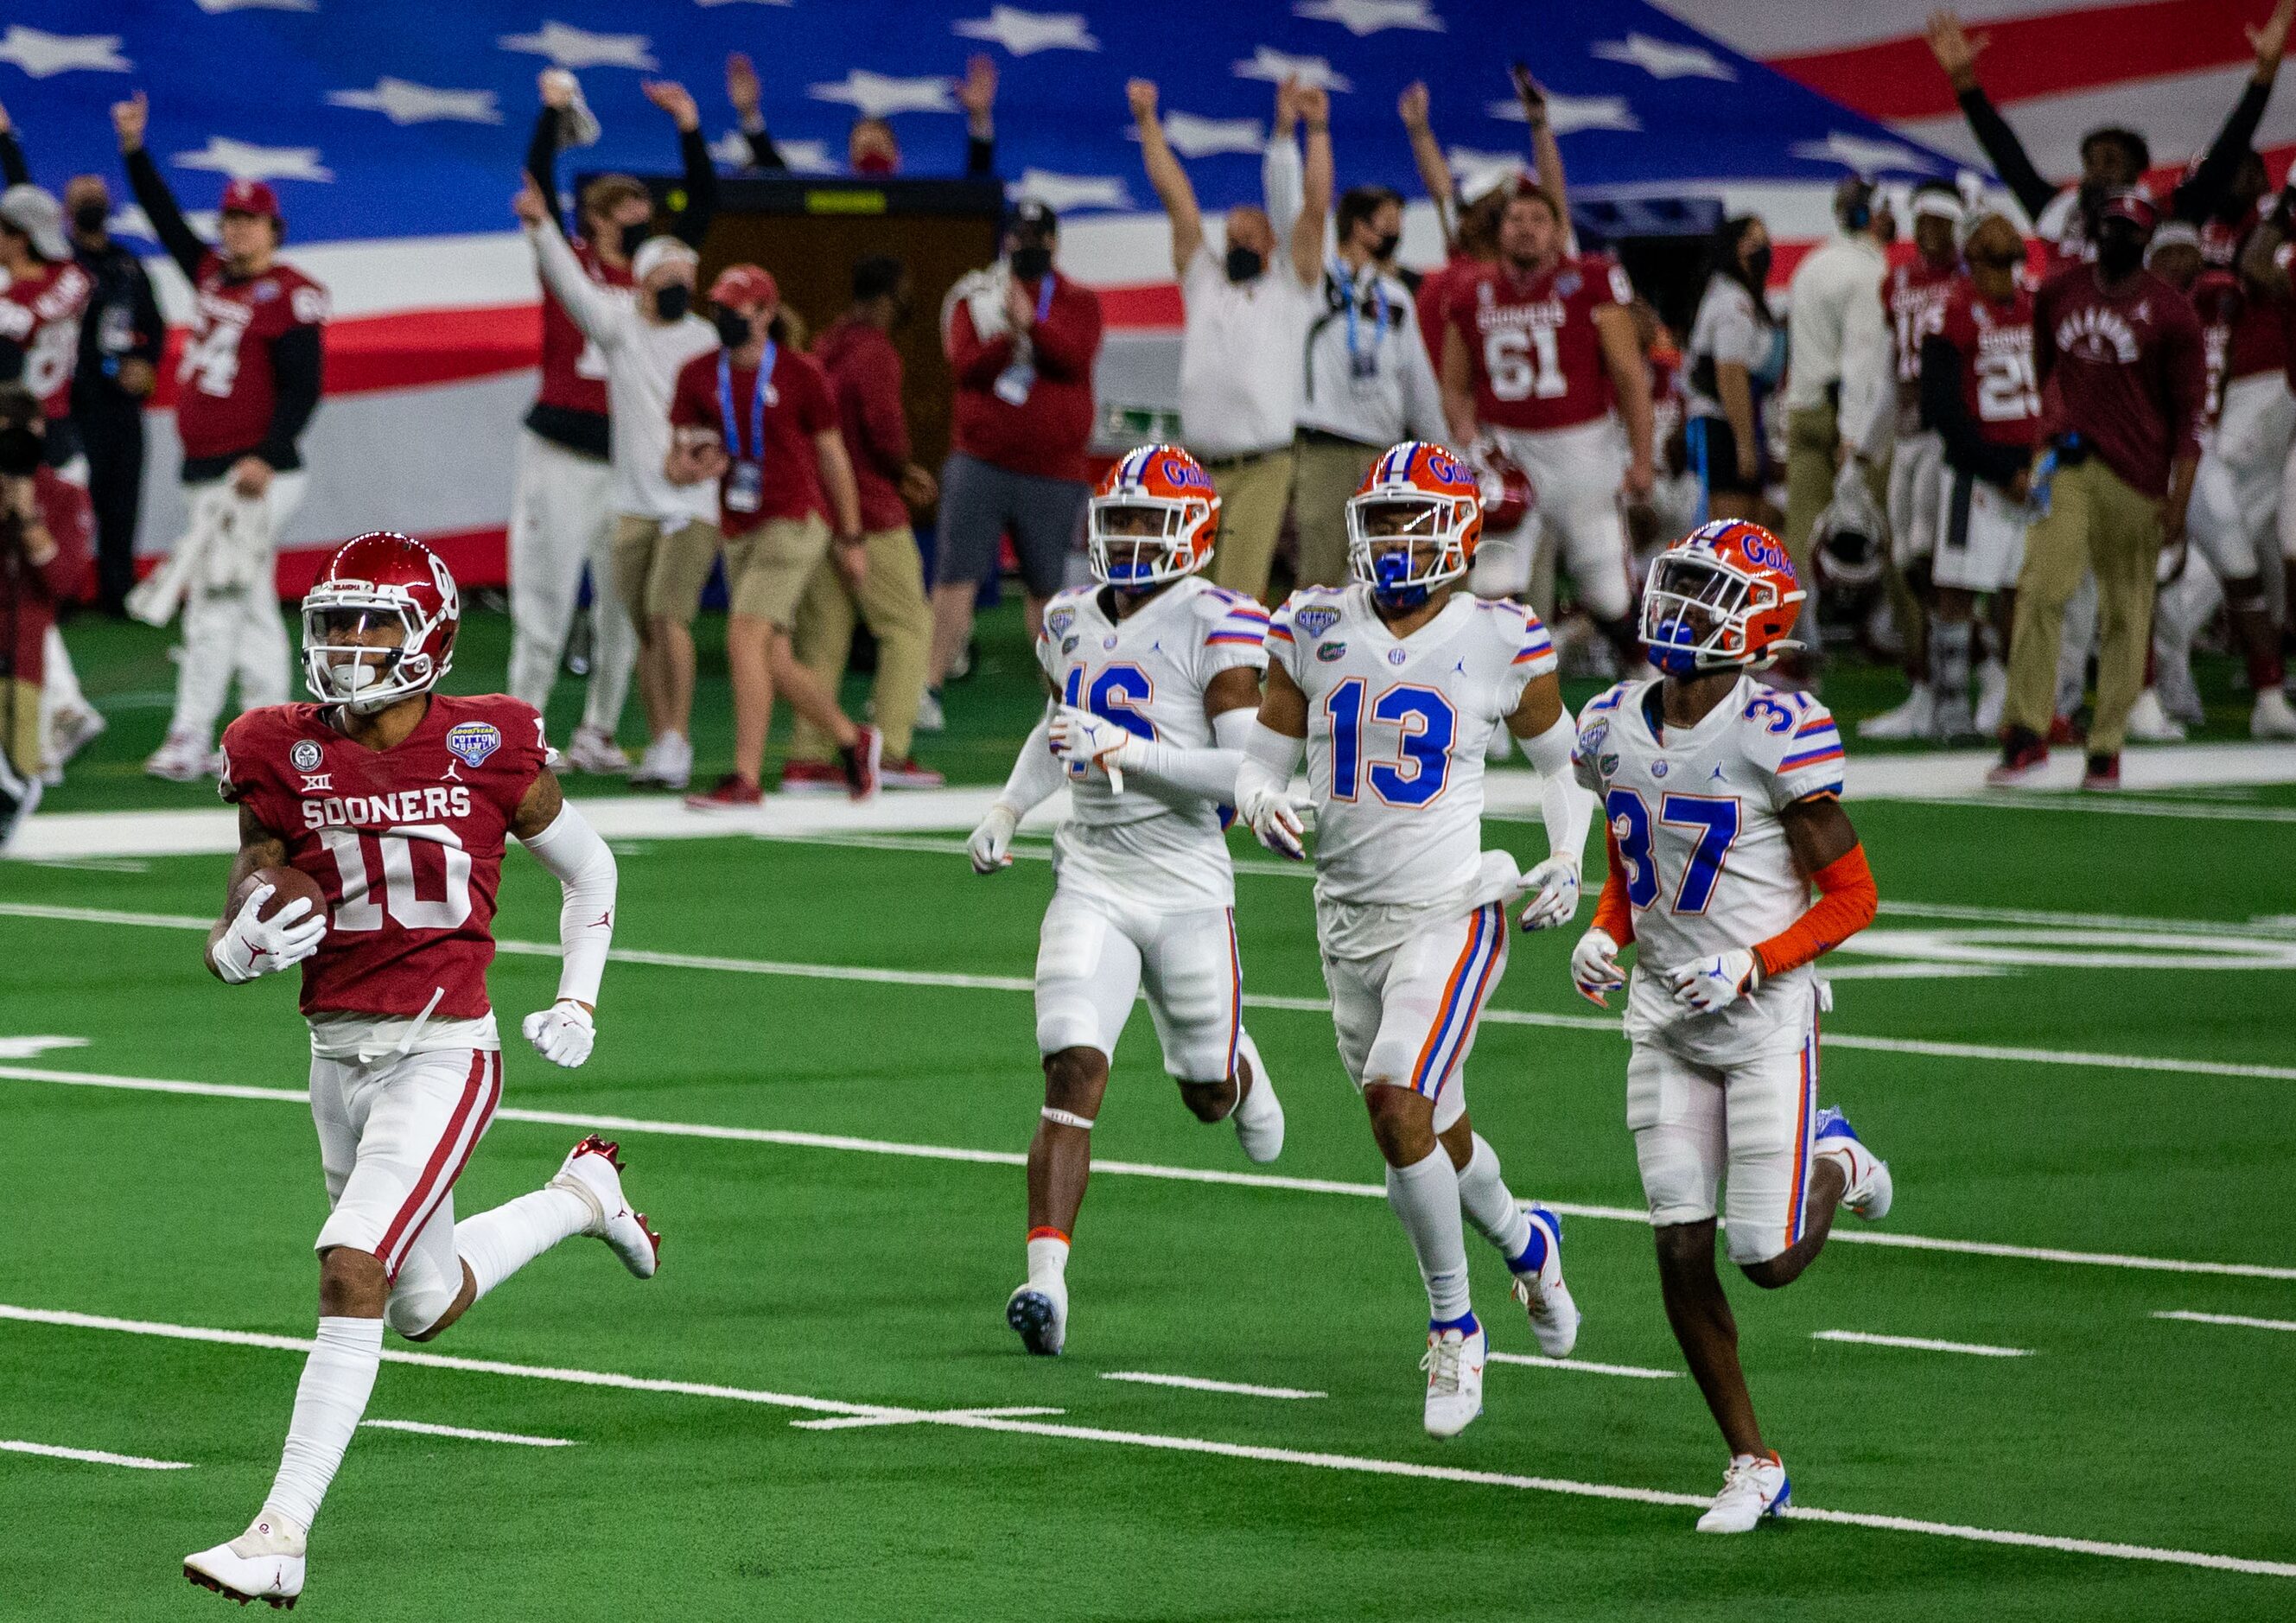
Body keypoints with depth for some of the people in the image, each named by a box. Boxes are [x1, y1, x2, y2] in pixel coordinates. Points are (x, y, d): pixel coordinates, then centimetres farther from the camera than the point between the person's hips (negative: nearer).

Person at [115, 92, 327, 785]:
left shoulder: (291, 295, -9)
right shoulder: (211, 274, 14)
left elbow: (303, 385, -14)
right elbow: (166, 219, 24)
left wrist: (268, 456, -23)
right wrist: (134, 149, 21)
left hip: (255, 474, -8)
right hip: (205, 470, 8)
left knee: (215, 599, -12)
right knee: (250, 604, 10)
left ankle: (190, 742, -15)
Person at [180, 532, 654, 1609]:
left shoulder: (485, 750, -6)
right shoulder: (286, 757, 0)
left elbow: (589, 871, 11)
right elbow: (233, 942, 2)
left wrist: (578, 1002, 5)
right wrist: (245, 943, -21)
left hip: (443, 1054, -5)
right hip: (338, 1059, 5)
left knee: (352, 1271, -20)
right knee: (428, 1305, 19)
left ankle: (281, 1538, -19)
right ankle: (582, 1196, 47)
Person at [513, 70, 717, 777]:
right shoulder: (566, 261, 1)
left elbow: (703, 204, 10)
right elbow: (540, 185, -8)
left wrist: (689, 127, 3)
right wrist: (553, 112, -14)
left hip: (629, 455, 4)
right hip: (562, 451, -4)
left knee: (624, 605, 6)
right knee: (547, 595, -3)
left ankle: (597, 733, 14)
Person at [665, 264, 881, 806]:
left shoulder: (799, 374, -5)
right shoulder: (698, 376, 5)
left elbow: (832, 457, 4)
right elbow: (675, 461, 6)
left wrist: (852, 539, 7)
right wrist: (686, 470, -19)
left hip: (795, 521, -6)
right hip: (738, 530, 6)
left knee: (745, 638, -19)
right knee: (772, 662, 9)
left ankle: (745, 777, -19)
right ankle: (853, 741, 32)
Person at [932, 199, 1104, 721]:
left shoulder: (1078, 304, 7)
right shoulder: (973, 297, 6)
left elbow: (1076, 357, -12)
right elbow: (966, 365, -9)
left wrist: (1032, 322, -26)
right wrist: (1008, 336, -25)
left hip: (1054, 472, 1)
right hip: (981, 466, -1)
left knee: (1048, 586, 7)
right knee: (956, 576, -8)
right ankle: (929, 687, -8)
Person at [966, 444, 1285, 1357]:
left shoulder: (1216, 629, -12)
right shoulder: (1072, 622, 8)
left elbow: (1247, 772, -19)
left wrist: (1128, 751, -26)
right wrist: (1008, 809, 15)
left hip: (1186, 886, -3)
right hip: (1091, 880, 3)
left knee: (1206, 1097, 15)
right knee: (1073, 1079, -15)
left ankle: (1239, 1069, 54)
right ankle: (1046, 1282, -20)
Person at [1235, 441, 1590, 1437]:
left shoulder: (1499, 644, -6)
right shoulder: (1316, 633, 2)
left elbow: (1559, 759, 9)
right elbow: (1261, 760, 9)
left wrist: (1568, 862, -5)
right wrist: (1263, 805, -14)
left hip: (1450, 914, -5)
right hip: (1350, 921, 5)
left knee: (1396, 1103, -23)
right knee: (1434, 1134, 17)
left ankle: (1453, 1326, -7)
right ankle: (1524, 1243, 49)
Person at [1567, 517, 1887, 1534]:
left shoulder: (1777, 737, -17)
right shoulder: (1613, 727, 2)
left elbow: (1851, 896, -11)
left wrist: (1751, 966, -22)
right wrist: (1604, 934, -1)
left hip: (1764, 1020, -5)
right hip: (1665, 1023, 5)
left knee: (1768, 1260, -7)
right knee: (1682, 1254, -2)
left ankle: (1832, 1164, 28)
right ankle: (1752, 1464, 12)